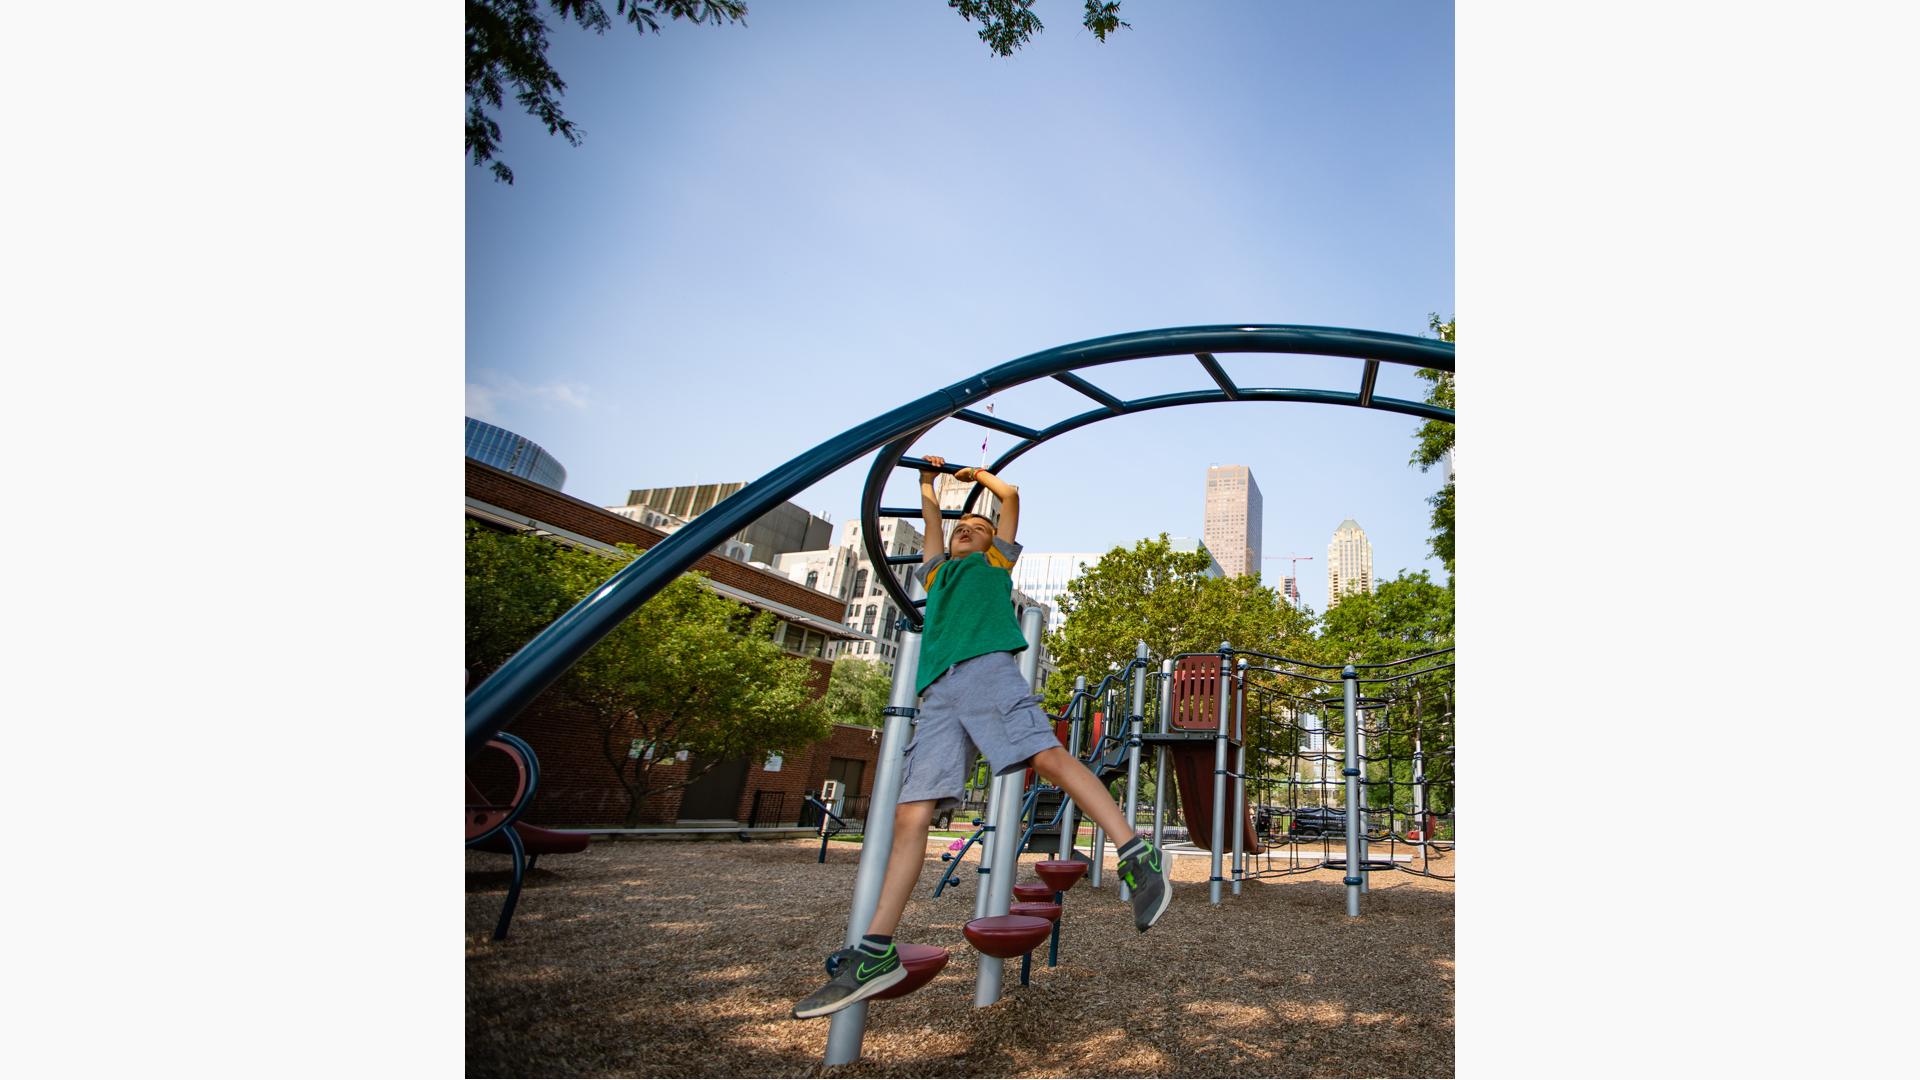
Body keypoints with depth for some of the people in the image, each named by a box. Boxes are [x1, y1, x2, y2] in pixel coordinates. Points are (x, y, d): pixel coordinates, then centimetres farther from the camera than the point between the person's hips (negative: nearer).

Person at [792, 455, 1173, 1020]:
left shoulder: (996, 561, 29)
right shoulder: (937, 570, 38)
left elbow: (1010, 495, 34)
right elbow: (930, 516, 50)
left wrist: (977, 473, 51)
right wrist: (929, 480, 65)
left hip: (988, 668, -3)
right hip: (938, 692, 4)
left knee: (1049, 756, -26)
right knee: (910, 813, -8)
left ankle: (1139, 856, -26)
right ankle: (876, 951, -10)